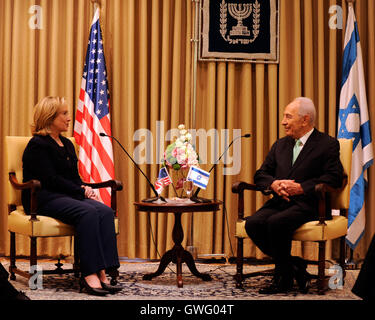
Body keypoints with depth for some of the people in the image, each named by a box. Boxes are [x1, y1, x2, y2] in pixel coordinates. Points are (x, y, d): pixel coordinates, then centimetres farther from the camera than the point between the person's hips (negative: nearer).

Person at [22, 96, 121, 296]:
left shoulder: (67, 144, 21)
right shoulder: (37, 145, -5)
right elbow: (50, 179, -13)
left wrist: (85, 189, -2)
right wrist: (81, 191, -12)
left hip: (68, 196, 8)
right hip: (43, 199, -8)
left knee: (106, 211, -22)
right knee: (88, 212, -34)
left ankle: (101, 272, -33)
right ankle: (89, 275, -38)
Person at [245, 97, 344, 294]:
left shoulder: (328, 144, 2)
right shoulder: (280, 145, 21)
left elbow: (334, 179, -10)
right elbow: (260, 174, 17)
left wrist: (301, 187, -19)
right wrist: (274, 184, -7)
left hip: (308, 204, -6)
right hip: (280, 202, 6)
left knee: (276, 223, -33)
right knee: (252, 223, -22)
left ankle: (283, 278, -13)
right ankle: (294, 266, -7)